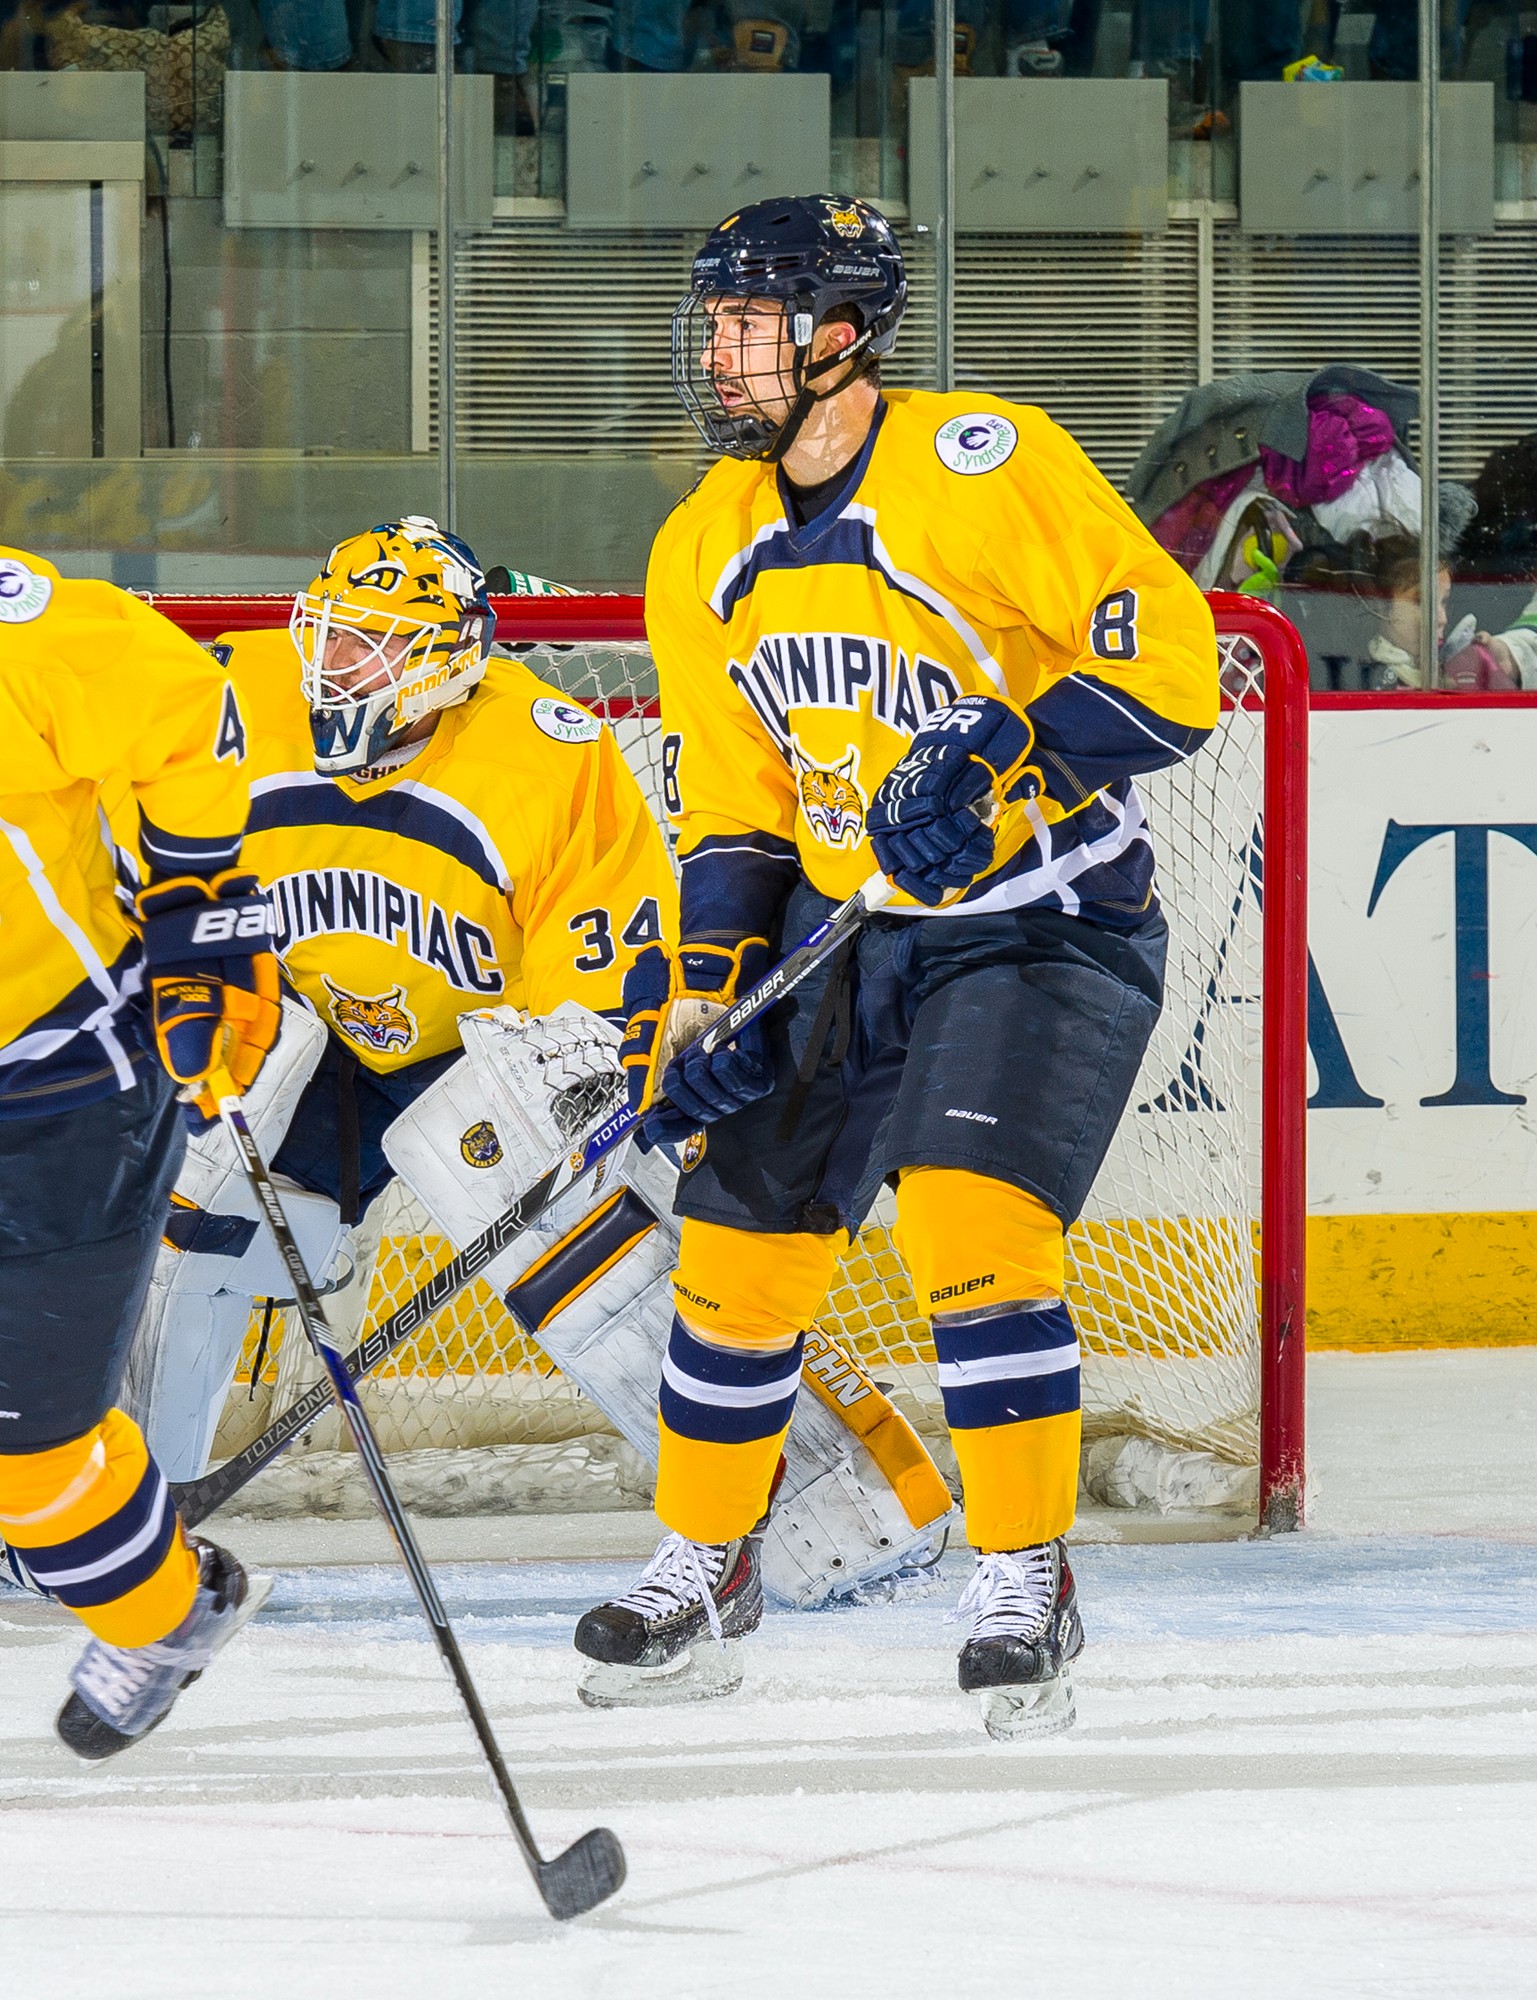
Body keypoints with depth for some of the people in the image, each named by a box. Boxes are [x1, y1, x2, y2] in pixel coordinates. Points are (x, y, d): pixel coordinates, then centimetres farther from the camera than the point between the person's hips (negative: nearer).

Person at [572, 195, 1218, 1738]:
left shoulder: (986, 466, -18)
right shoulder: (706, 551, 4)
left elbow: (1169, 656, -20)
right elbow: (729, 798, 10)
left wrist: (1004, 759, -30)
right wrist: (704, 978, -2)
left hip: (1043, 923, -6)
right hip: (844, 930, 6)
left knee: (970, 1223, -23)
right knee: (741, 1244, 7)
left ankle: (1024, 1586, -13)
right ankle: (703, 1560, 28)